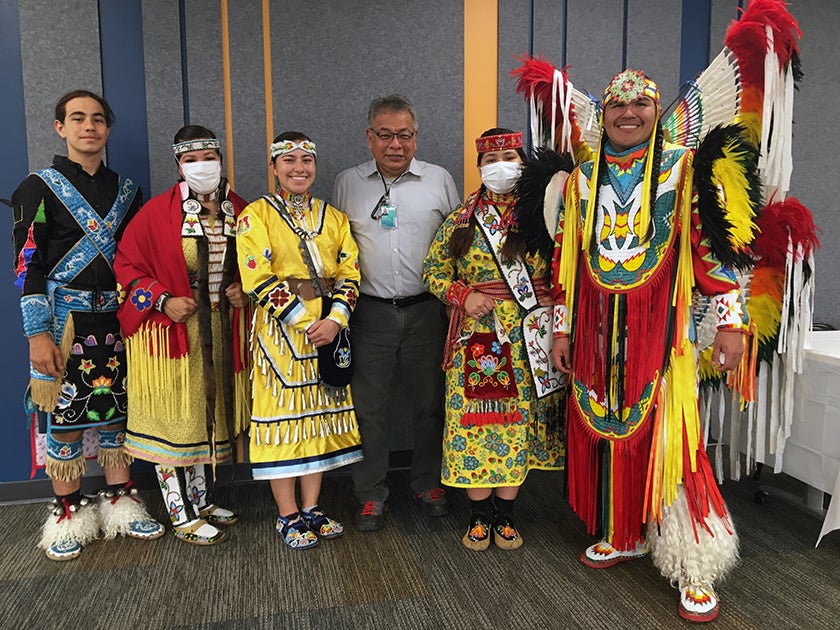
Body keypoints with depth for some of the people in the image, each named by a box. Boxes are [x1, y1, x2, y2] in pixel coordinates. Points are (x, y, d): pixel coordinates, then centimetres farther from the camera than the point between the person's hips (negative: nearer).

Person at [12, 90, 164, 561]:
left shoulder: (126, 190, 11)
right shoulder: (40, 188, -1)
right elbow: (28, 265, -6)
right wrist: (38, 334, -12)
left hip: (117, 319, 4)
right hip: (64, 322, -3)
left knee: (118, 410, 8)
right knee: (66, 416, 3)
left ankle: (121, 502, 22)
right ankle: (68, 514, 17)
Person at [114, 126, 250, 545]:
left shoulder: (239, 210, 4)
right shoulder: (157, 212, -9)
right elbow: (126, 265, -6)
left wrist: (246, 290, -4)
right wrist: (163, 300, -18)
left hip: (223, 331, 5)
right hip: (172, 333, -5)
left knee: (211, 415, 15)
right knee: (172, 420, 1)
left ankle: (203, 499, 32)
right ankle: (182, 515, 14)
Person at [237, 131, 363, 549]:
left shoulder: (334, 217, 11)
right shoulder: (255, 216, -2)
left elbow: (349, 274, 5)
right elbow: (259, 280, -11)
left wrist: (335, 319, -12)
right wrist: (305, 322, -16)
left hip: (329, 330, 5)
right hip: (279, 331, -4)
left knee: (322, 414, 10)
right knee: (282, 418, 1)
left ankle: (312, 507, 24)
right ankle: (288, 515, 15)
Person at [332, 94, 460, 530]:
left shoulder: (439, 180, 5)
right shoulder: (347, 184, 7)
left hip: (426, 310, 0)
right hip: (370, 311, 0)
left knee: (429, 403, 10)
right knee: (368, 406, 5)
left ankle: (428, 484, 28)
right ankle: (370, 494, 19)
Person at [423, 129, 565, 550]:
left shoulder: (540, 216, 5)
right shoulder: (462, 219, 6)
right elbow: (433, 270, 8)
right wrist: (463, 296, -9)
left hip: (528, 338, 1)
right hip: (476, 337, 0)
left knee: (519, 421, 6)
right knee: (476, 423, 1)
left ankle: (505, 516, 22)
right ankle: (479, 517, 18)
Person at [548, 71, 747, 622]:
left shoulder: (682, 168, 2)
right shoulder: (584, 178, 12)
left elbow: (711, 242, -4)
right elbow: (568, 256, 12)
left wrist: (732, 321, -10)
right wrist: (563, 327, 10)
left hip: (659, 328, -4)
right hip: (596, 332, 4)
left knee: (668, 437, -7)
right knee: (604, 429, 10)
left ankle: (697, 572, 6)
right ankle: (623, 536, 30)